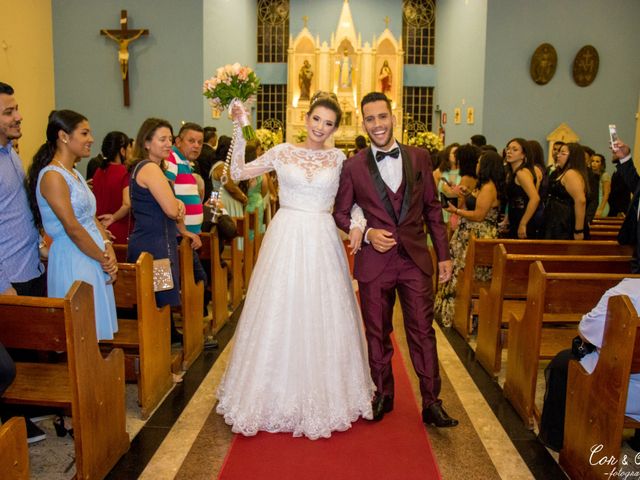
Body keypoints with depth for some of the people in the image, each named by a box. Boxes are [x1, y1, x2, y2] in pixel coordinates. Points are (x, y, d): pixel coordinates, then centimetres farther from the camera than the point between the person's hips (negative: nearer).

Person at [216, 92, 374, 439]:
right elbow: (237, 173, 5)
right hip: (286, 238, 0)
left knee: (323, 316, 5)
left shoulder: (339, 158, 6)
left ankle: (323, 396, 24)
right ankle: (279, 393, 22)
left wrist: (357, 225, -14)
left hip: (322, 241, 1)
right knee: (280, 314, 4)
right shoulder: (282, 152, 5)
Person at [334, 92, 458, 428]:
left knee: (423, 331, 4)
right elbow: (340, 213, 5)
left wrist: (443, 254, 6)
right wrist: (367, 233, -12)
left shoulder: (419, 158, 5)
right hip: (374, 261, 0)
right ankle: (382, 396, 30)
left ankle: (431, 403, 16)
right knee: (377, 334, 11)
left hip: (415, 259, 1)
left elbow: (432, 208, 8)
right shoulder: (353, 167, 0)